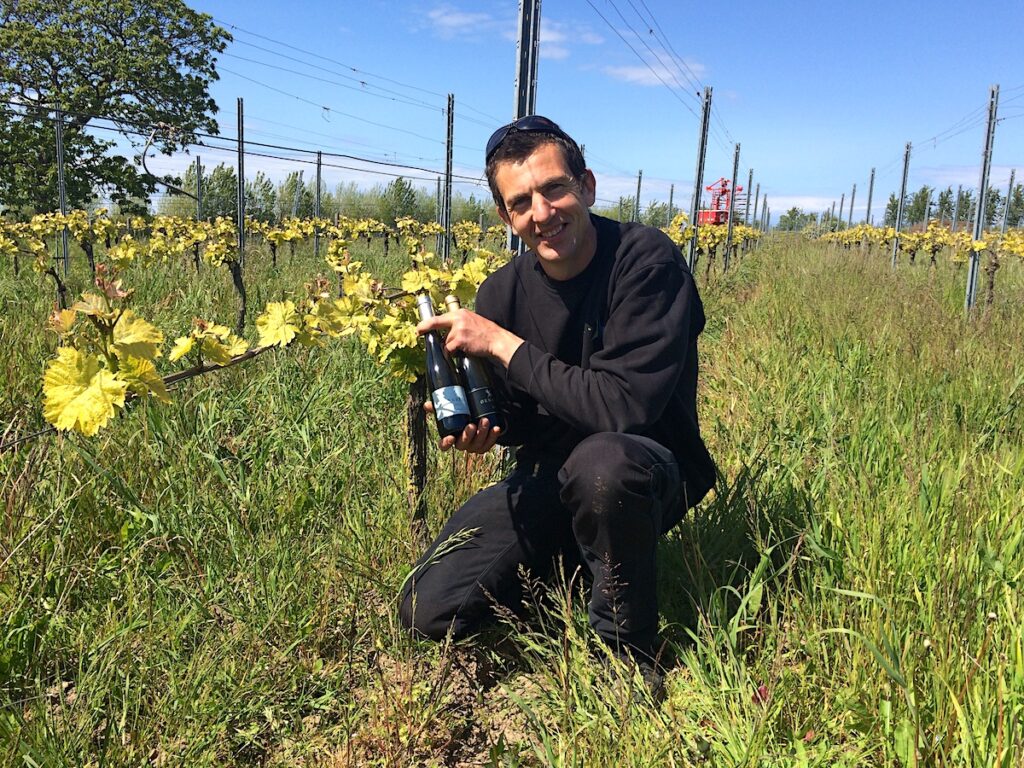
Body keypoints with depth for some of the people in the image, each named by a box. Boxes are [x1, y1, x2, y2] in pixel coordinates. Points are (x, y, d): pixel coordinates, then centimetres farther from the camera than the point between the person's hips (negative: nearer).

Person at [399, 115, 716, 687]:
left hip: (649, 473, -4)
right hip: (551, 478, 5)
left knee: (600, 459, -41)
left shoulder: (646, 260, -20)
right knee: (429, 612, -8)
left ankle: (627, 652, -13)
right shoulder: (502, 293, -4)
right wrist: (479, 427, -15)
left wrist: (504, 345, -25)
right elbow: (521, 417, 9)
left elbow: (623, 408, -30)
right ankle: (566, 562, 20)